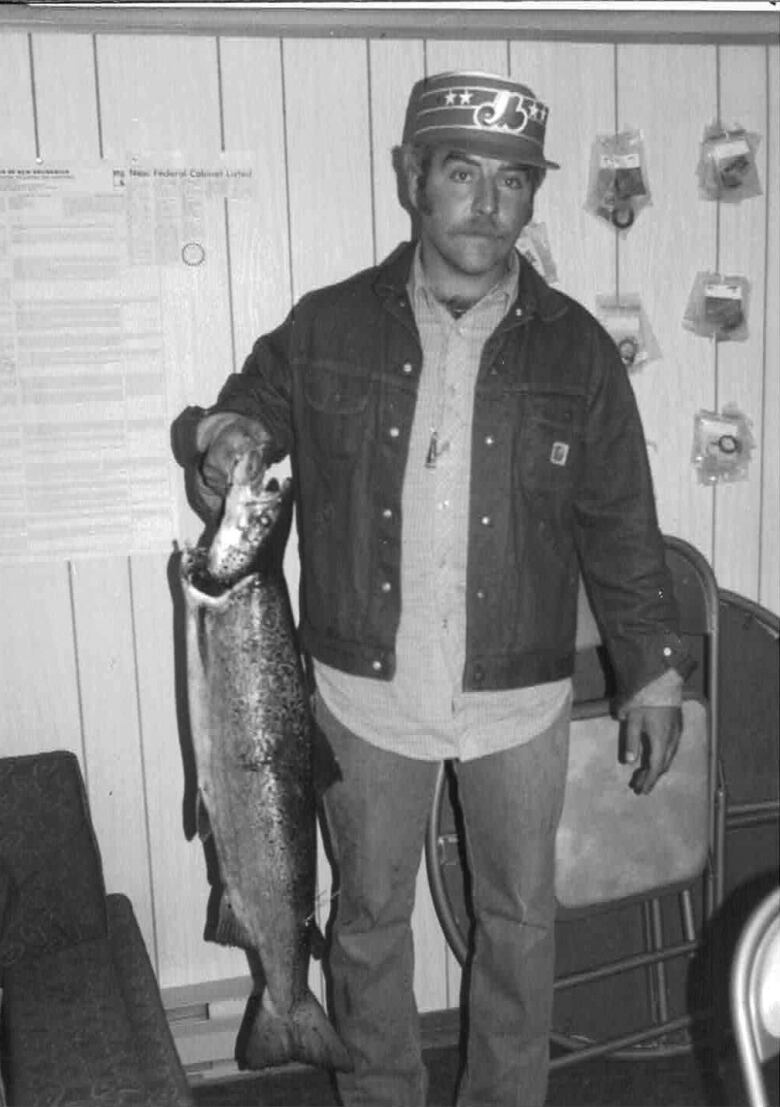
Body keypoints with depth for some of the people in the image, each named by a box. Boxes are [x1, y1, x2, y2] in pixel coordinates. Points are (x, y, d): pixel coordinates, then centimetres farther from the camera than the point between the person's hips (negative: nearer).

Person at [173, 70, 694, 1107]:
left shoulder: (576, 349, -3)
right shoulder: (326, 328, -5)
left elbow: (621, 524, 2)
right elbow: (243, 411, 9)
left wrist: (652, 670, 2)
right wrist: (224, 438, -16)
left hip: (518, 701, 0)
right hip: (366, 694, 0)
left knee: (519, 921, 15)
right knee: (370, 916, 17)